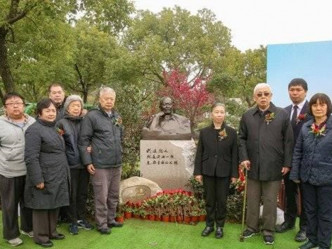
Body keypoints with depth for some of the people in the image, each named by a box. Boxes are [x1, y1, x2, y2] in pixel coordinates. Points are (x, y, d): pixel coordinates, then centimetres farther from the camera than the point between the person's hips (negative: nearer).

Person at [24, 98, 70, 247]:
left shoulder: (54, 128, 13)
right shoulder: (34, 130, -14)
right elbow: (31, 158, -20)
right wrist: (38, 179, -22)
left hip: (57, 176, 8)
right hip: (44, 177, -8)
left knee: (54, 205, 16)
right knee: (42, 206, 4)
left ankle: (52, 232, 31)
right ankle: (41, 236, 18)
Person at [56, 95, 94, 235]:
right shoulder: (61, 123, -2)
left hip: (84, 163, 4)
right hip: (71, 164, -3)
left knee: (83, 193, 12)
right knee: (72, 194, 5)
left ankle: (81, 219, 26)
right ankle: (73, 222, 18)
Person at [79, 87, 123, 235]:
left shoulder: (117, 117, 13)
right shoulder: (91, 116, -7)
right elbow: (84, 140, -9)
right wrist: (87, 161, -13)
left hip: (117, 164, 7)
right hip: (100, 165, -6)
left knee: (114, 195, 16)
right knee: (101, 196, 2)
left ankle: (111, 219, 31)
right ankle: (102, 224, 16)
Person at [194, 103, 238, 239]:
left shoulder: (232, 132, -1)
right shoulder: (204, 132, 2)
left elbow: (234, 154, -1)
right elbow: (199, 153, 3)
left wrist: (234, 173, -4)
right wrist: (198, 172, -1)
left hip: (224, 172, -1)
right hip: (208, 171, 1)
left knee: (222, 200, 8)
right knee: (209, 200, 11)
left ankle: (220, 226, 23)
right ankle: (209, 224, 25)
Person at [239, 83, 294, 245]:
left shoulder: (282, 115, -1)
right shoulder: (247, 116, 5)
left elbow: (288, 141, -1)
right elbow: (242, 138, 7)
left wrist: (287, 163, -5)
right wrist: (244, 157, -4)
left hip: (274, 166, -2)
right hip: (253, 166, 2)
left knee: (270, 201, 8)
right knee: (252, 199, 14)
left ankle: (268, 230, 23)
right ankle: (252, 227, 29)